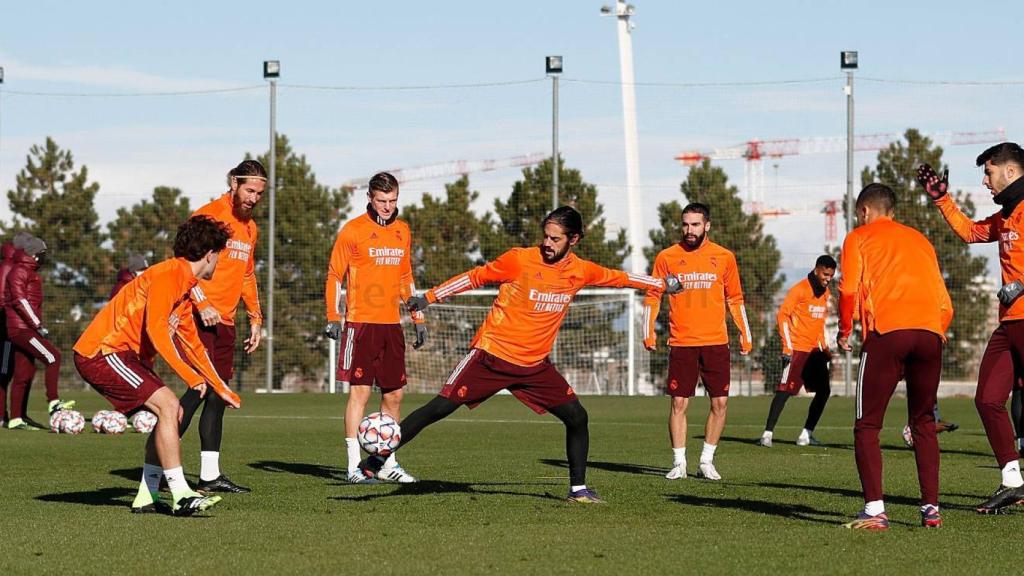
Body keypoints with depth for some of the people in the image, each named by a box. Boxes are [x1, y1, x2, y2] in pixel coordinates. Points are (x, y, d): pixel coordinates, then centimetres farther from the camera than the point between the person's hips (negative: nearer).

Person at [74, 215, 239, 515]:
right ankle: (181, 496, -22)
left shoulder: (185, 287, 18)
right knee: (167, 405, -20)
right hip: (102, 352, -11)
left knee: (172, 412, 10)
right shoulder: (167, 275, -15)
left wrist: (223, 390, 28)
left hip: (125, 356, 11)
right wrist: (190, 375, -29)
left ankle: (147, 497, 11)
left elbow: (193, 344, 27)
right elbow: (155, 329, -28)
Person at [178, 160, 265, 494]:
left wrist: (255, 319, 20)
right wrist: (202, 303, -22)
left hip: (225, 323, 9)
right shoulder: (209, 216, -8)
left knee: (218, 394, 8)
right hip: (199, 317, -8)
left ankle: (210, 475, 11)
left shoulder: (250, 228, 18)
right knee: (201, 388, -16)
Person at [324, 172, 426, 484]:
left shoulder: (402, 231, 13)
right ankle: (354, 466, -7)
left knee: (394, 394, 7)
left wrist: (418, 318, 19)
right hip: (361, 322, -6)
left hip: (391, 324, 6)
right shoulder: (353, 230, -4)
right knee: (360, 391, -8)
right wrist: (333, 318, -10)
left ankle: (388, 463, 15)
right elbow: (334, 275, -2)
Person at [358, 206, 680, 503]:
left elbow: (617, 278, 20)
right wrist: (429, 297, -4)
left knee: (576, 417, -3)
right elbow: (476, 277, -3)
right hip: (492, 355, -4)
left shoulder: (580, 271, 2)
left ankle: (578, 489, 11)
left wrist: (662, 285, 27)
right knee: (440, 408, -11)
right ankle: (377, 459, -4)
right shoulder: (521, 260, -12)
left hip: (535, 365, 5)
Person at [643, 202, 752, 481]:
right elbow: (652, 296, 7)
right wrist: (649, 333, -2)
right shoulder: (667, 257, 2)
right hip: (681, 343, -1)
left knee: (720, 402, -1)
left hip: (715, 342, 1)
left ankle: (707, 461, 11)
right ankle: (679, 463, 5)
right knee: (679, 403, -4)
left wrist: (745, 334, 10)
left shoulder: (724, 257, 5)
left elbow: (735, 299, 13)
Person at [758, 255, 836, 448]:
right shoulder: (800, 289, -9)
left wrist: (825, 348, 18)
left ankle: (806, 435, 10)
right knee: (785, 391, -12)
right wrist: (788, 347, -15)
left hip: (815, 350, 8)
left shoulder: (825, 292, 13)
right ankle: (767, 434, -10)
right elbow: (782, 315, -10)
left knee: (824, 390, 3)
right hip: (797, 348, -8)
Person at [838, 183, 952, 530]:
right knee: (923, 423, 17)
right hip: (930, 332, 4)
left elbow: (849, 289, -1)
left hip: (886, 332, -4)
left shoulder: (858, 238, 15)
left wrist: (845, 330, 12)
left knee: (867, 425, 1)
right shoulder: (920, 240, 28)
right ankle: (931, 508, 11)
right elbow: (945, 304, 21)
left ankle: (874, 510, -12)